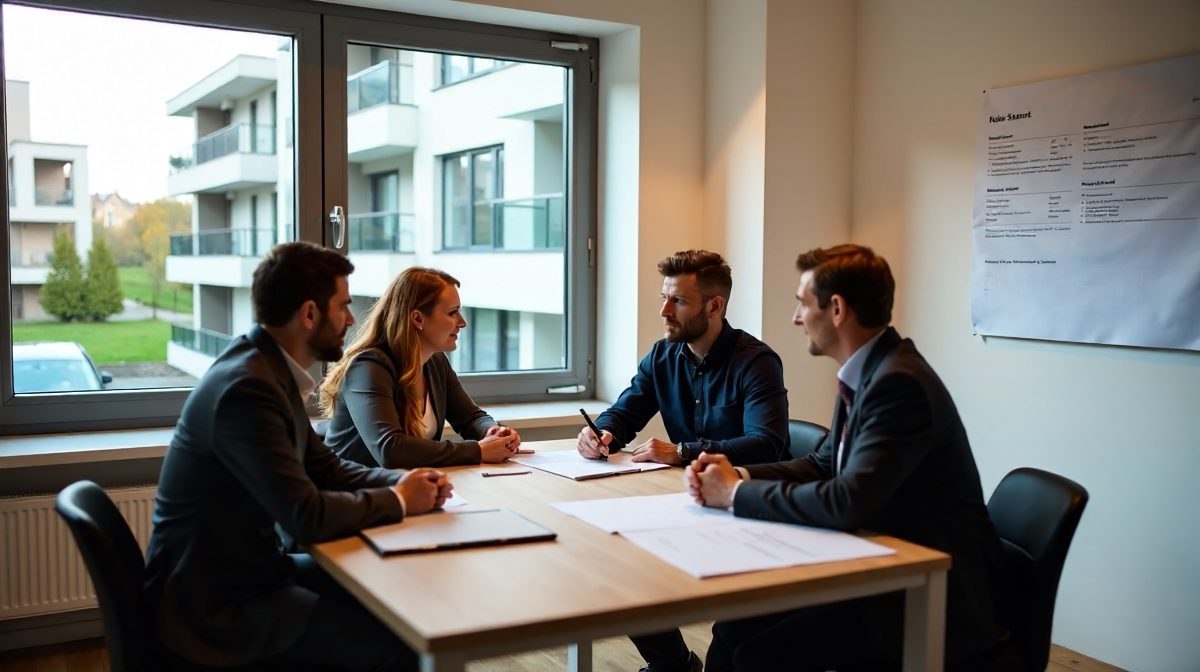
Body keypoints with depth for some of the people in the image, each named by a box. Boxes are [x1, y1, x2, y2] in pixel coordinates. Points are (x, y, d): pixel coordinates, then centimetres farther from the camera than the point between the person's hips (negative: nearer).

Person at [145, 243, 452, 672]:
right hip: (216, 604, -10)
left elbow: (325, 469, 13)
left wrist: (403, 482, -3)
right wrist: (398, 500, -12)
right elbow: (307, 518, -27)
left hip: (248, 568, 10)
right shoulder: (246, 387, -25)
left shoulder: (269, 369, 5)